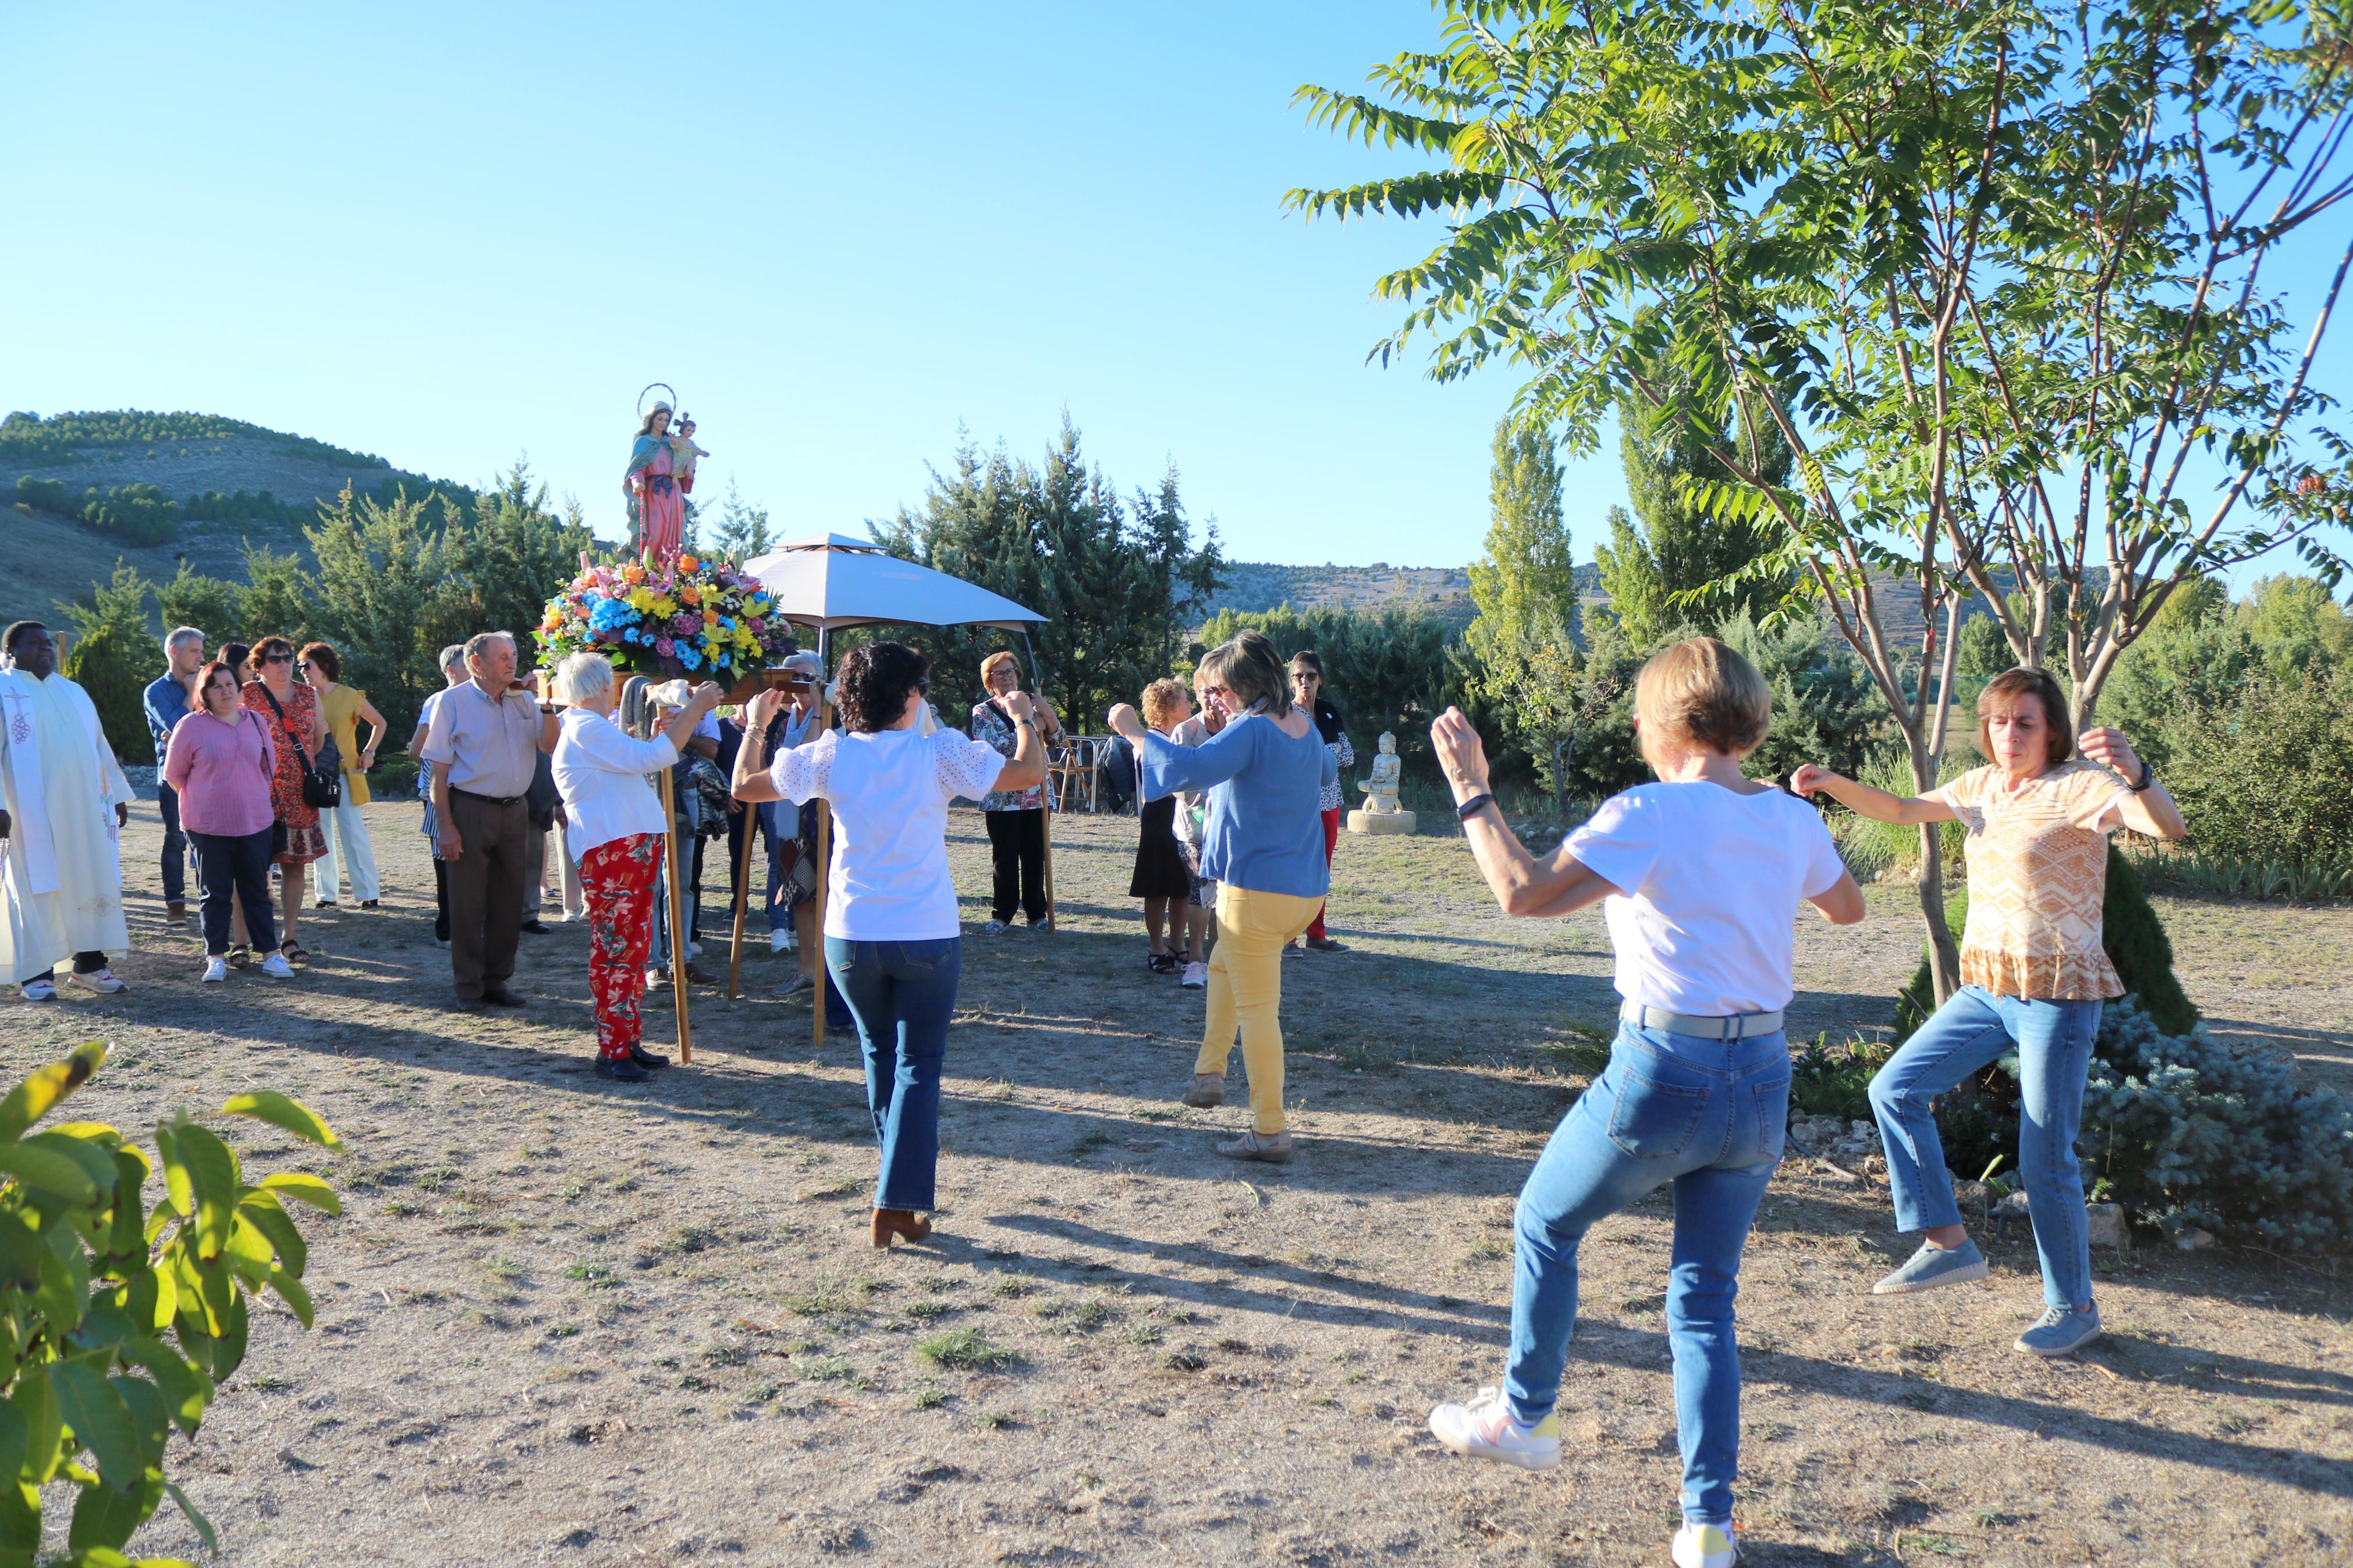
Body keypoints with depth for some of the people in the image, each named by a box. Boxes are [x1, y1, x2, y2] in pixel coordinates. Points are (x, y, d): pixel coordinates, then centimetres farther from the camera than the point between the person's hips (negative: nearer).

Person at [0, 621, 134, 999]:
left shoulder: (73, 692, 19)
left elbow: (99, 745, 22)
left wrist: (117, 793, 18)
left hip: (84, 807, 5)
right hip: (33, 810, -5)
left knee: (94, 882, 3)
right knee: (36, 887, -3)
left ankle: (90, 963, 10)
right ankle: (36, 972, 3)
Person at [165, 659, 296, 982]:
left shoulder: (256, 722, 7)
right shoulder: (191, 726, -4)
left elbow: (269, 767, 17)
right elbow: (174, 774, 3)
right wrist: (200, 801, 5)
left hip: (255, 822, 3)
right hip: (208, 825, -2)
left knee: (257, 891, 8)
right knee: (215, 894, 5)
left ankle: (271, 955, 11)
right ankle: (216, 958, 13)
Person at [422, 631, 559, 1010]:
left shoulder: (523, 701, 9)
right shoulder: (453, 702, -3)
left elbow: (550, 746, 2)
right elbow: (438, 770, -7)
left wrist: (548, 707, -10)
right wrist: (447, 826, -13)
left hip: (514, 811, 5)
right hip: (470, 811, -5)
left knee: (508, 900, 9)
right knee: (468, 903, 1)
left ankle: (497, 980, 21)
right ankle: (469, 986, 11)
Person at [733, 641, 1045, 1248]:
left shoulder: (830, 755, -4)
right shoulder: (940, 754, -10)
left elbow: (744, 786, 6)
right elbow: (1030, 772, -8)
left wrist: (756, 724, 21)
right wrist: (1024, 719, 11)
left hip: (851, 938, 3)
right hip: (927, 936, -3)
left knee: (880, 1054, 23)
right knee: (918, 1065, 5)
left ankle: (899, 1180, 35)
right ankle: (898, 1204, -3)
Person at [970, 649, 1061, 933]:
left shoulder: (1030, 705, 11)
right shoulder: (982, 711, 3)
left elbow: (1056, 734, 1)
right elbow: (994, 746, -12)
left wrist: (1044, 710, -16)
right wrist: (1025, 725, -16)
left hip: (1036, 794, 2)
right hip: (1001, 797, -2)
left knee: (1035, 856, 5)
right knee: (1004, 858, 2)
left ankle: (1037, 913, 15)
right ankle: (1002, 915, 11)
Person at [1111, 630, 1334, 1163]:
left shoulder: (1251, 731, -18)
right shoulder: (1304, 725, 8)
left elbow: (1192, 768, -31)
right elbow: (1325, 770, 29)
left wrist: (1134, 731, -21)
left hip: (1256, 889, -9)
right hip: (1306, 888, 9)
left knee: (1257, 1008, 0)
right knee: (1223, 965, 30)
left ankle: (1270, 1131, 5)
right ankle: (1209, 1073, 28)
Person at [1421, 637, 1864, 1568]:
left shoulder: (1651, 814, -15)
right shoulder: (1793, 819, 5)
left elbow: (1525, 893, -22)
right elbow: (1848, 907, 24)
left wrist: (1471, 790, -12)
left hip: (1663, 1073, -6)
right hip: (1762, 1082, 6)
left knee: (1544, 1224, 20)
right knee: (1706, 1297, 15)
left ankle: (1523, 1417, 33)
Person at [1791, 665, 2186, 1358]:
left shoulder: (2080, 785, -14)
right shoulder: (1981, 787, 7)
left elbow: (2170, 826, -29)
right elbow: (1901, 810, 18)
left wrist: (2135, 773, -50)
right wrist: (1831, 783, 2)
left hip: (2058, 995, -7)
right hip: (1987, 987, 7)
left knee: (2044, 1158, -1)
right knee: (1896, 1088, 1)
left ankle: (2074, 1306, 18)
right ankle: (1948, 1243, 10)